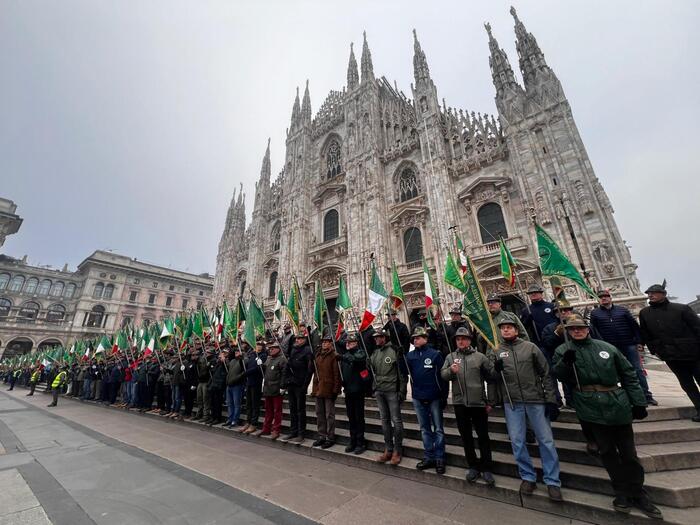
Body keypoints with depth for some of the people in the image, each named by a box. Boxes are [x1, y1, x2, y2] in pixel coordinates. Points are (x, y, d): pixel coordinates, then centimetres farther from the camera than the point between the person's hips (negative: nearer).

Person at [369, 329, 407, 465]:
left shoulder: (394, 351, -10)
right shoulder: (374, 353, 7)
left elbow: (402, 372, -9)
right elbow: (371, 370, 16)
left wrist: (402, 390, -11)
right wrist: (374, 388, 10)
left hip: (392, 391, -6)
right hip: (379, 391, 6)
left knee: (396, 420, 2)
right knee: (385, 420, 14)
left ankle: (397, 451, 18)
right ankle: (388, 449, 26)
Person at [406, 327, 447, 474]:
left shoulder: (435, 354, -9)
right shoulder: (409, 355, 1)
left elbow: (443, 375, -8)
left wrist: (444, 394, -8)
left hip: (434, 397, -3)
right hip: (418, 398, 4)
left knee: (438, 429, 8)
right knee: (425, 429, 15)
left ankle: (439, 458, 22)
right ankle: (429, 457, 28)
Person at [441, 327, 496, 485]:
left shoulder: (480, 357, -1)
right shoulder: (450, 357, 3)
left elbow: (492, 377, 4)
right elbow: (443, 374, -5)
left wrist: (490, 400, 4)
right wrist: (450, 370, -28)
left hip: (478, 402, -2)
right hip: (459, 402, 2)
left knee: (483, 436, 9)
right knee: (466, 436, 14)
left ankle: (486, 468, 26)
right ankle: (473, 466, 30)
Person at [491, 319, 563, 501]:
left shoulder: (530, 347, 0)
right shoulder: (496, 352, 4)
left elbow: (545, 373, 2)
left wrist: (551, 399, -3)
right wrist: (495, 369, -17)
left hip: (536, 400, -1)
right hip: (512, 403, 1)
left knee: (546, 440, 6)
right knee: (517, 442, 8)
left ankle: (552, 481, 24)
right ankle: (528, 477, 26)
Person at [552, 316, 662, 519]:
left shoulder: (606, 347, 4)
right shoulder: (562, 350, 1)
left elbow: (628, 374, 9)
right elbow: (559, 375, -6)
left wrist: (638, 402, 5)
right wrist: (565, 362, -25)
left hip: (618, 405, 2)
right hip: (592, 408, -1)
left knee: (628, 452, 10)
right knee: (607, 451, 7)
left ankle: (638, 494, 28)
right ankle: (622, 492, 24)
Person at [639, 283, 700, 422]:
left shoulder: (682, 308, -4)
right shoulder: (644, 313, 3)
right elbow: (645, 334, 9)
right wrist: (654, 350, 6)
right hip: (670, 356, 2)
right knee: (687, 384, 8)